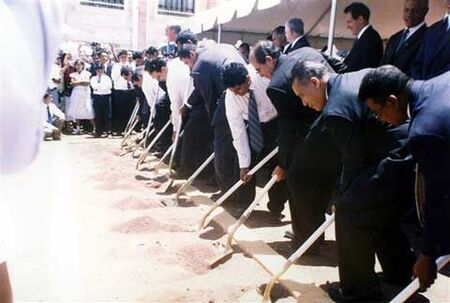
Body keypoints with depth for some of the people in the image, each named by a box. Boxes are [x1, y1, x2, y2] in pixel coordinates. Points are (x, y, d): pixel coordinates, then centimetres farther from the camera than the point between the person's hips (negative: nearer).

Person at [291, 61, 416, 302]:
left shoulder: (336, 112, -17)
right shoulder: (362, 75, 9)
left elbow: (354, 161, -11)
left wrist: (343, 196, 5)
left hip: (399, 160, -10)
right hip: (422, 150, 10)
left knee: (349, 210, -1)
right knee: (383, 212, 25)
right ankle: (401, 273, 42)